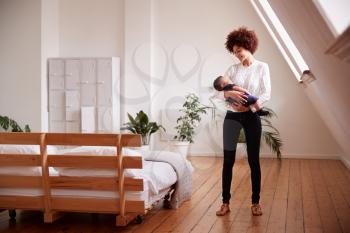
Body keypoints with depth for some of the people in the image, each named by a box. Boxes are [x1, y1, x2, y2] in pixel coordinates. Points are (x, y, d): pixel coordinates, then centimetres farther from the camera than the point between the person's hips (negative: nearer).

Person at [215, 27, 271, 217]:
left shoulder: (262, 67, 1)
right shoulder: (233, 69, 7)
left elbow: (266, 94, -8)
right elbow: (218, 92, -2)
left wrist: (249, 107, -21)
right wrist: (230, 93, -23)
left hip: (252, 117, -2)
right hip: (232, 116, 2)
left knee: (253, 160, 3)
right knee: (228, 160, 1)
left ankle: (255, 202, 15)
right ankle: (225, 202, 9)